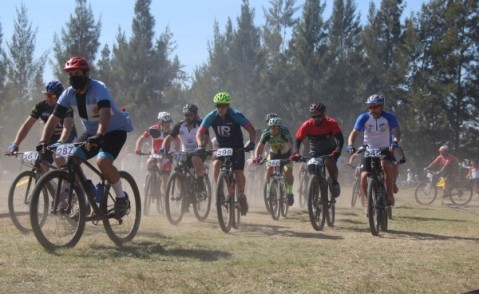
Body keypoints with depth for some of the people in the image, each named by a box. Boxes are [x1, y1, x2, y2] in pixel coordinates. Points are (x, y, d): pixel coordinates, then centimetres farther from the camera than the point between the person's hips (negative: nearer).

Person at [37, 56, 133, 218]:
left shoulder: (98, 89, -25)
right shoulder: (69, 94, -8)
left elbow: (105, 113, -42)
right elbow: (54, 118, -12)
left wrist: (98, 136, -58)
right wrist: (43, 141, -26)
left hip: (114, 130, -6)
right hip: (91, 133, 6)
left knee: (103, 161, -31)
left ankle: (122, 197, -8)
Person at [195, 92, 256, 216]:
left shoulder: (236, 115, -19)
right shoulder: (211, 117, -14)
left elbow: (251, 130, -19)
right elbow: (199, 132, -11)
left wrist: (251, 142, -36)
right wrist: (200, 145, -29)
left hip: (237, 148, -2)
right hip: (221, 148, 2)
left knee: (239, 173, -17)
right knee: (216, 164, -27)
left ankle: (241, 196, 9)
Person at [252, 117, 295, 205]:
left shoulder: (285, 135, -32)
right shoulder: (266, 135, -25)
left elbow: (291, 146, -39)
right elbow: (259, 147, -28)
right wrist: (256, 157, -45)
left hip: (286, 155, -2)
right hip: (273, 154, 2)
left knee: (288, 171, -21)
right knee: (269, 169, -21)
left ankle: (289, 192, -4)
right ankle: (269, 189, -4)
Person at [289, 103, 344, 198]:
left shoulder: (331, 123, -22)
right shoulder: (307, 125, -19)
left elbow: (340, 138, -29)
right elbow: (298, 140, -20)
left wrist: (337, 150, -48)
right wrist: (295, 153, -38)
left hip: (330, 151, -2)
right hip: (315, 152, 2)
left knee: (329, 163, -31)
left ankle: (335, 183, -6)